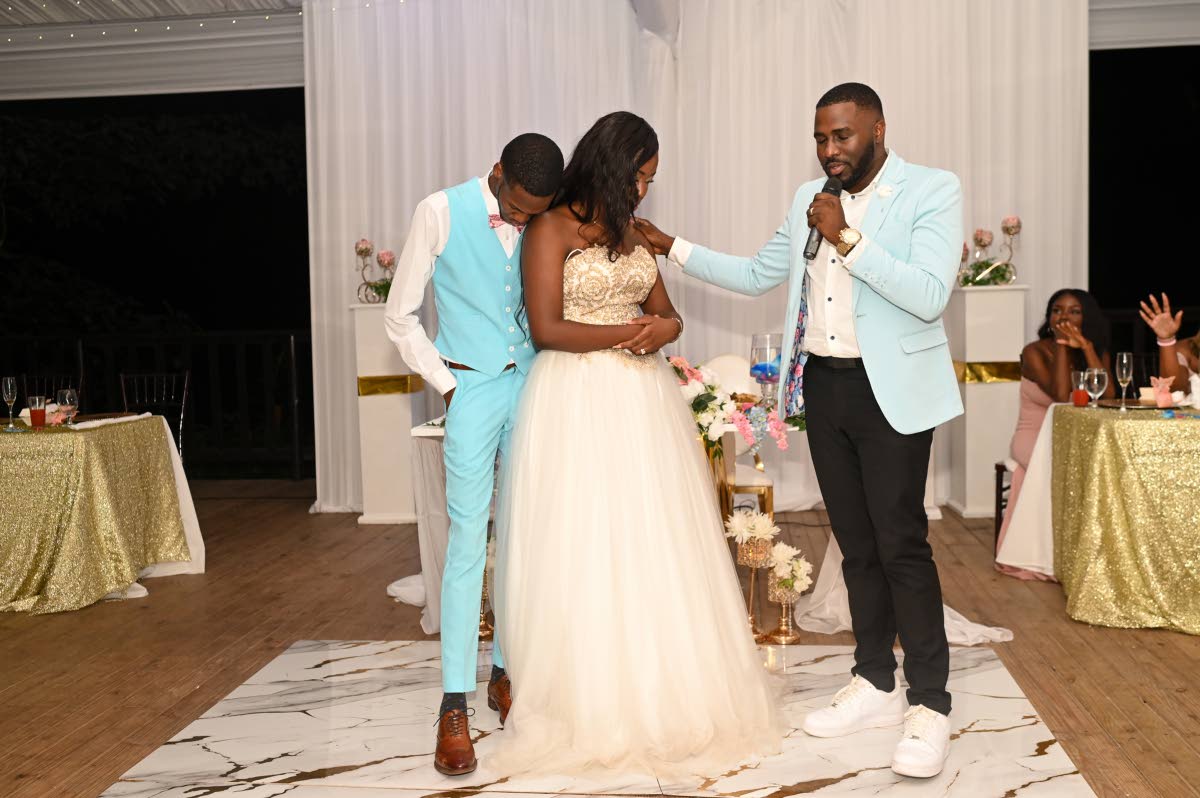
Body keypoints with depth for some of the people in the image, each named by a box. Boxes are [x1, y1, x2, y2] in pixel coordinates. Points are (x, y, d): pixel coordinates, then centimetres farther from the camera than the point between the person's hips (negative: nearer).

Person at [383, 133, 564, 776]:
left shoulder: (542, 225, 4)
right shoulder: (441, 212, -6)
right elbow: (400, 316, -2)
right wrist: (446, 384, -6)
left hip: (531, 385, 4)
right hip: (473, 390, -4)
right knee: (468, 542, -5)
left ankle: (506, 671, 22)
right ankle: (454, 704, 3)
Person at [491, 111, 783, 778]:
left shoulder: (632, 233, 15)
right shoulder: (552, 229, -4)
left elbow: (665, 311, 17)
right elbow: (547, 329, -11)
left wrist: (667, 328, -7)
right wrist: (632, 333, -12)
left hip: (642, 399, 6)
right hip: (577, 400, -6)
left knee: (654, 544, 7)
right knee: (585, 551, -1)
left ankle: (665, 694, 19)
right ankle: (594, 705, 12)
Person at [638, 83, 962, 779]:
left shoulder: (933, 191, -6)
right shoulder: (808, 200, 12)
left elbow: (928, 296, -18)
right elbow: (758, 275, 21)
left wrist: (847, 238, -20)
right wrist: (672, 246, 17)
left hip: (891, 391, -6)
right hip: (822, 386, 6)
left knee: (902, 546, -4)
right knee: (857, 546, 12)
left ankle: (931, 706, 8)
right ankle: (876, 685, 25)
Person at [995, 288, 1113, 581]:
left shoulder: (1097, 353, 4)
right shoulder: (1034, 352, -9)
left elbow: (1108, 396, -15)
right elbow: (1061, 395, -24)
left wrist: (1085, 346, -17)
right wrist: (1061, 344, -18)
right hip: (1034, 439, -4)